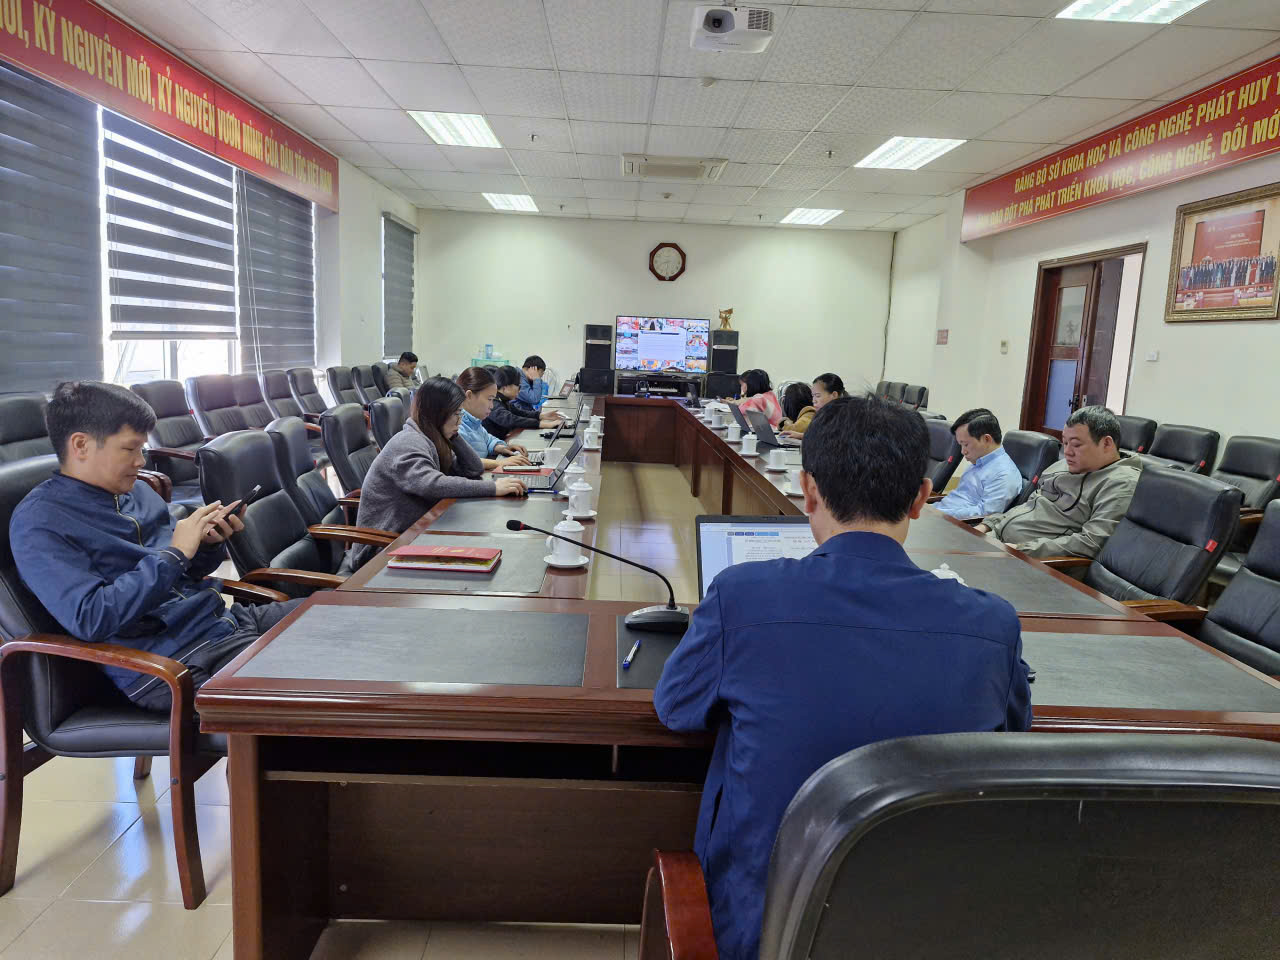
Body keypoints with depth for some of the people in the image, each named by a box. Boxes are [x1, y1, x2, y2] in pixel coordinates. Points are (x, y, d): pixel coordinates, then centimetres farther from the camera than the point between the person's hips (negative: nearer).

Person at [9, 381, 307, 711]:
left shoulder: (137, 491, 13)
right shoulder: (37, 521, -8)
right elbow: (89, 619, -20)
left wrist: (209, 543, 0)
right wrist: (174, 554, -17)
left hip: (225, 620, 8)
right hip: (170, 662, -8)